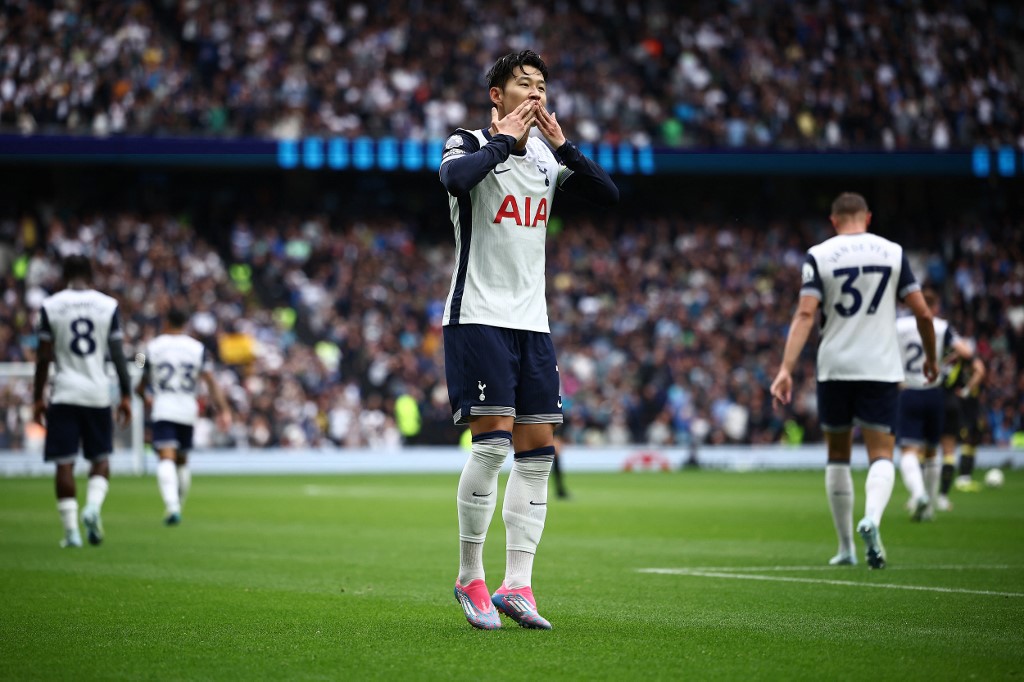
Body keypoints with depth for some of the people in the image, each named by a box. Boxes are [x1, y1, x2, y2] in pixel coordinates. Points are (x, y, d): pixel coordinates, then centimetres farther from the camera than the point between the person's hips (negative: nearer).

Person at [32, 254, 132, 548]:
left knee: (65, 463, 2)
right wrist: (126, 396, 8)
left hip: (64, 393, -1)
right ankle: (93, 507, -11)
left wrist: (37, 398, 7)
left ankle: (71, 530, -2)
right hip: (98, 391, 1)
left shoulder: (50, 306, -1)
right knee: (101, 457, 14)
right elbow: (117, 355, 2)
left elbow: (44, 357, 0)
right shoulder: (108, 305, 2)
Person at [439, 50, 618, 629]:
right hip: (478, 316, -6)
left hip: (531, 321, 6)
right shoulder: (470, 145, -3)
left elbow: (609, 194, 3)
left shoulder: (547, 156, 14)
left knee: (537, 450, 1)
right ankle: (470, 578, -1)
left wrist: (563, 146, -5)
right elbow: (456, 177, -28)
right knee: (493, 442, -14)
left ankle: (517, 586, 4)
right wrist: (505, 138, -16)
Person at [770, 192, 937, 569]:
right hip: (881, 368, 0)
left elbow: (805, 315, -12)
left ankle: (846, 547, 18)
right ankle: (872, 518, -31)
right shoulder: (892, 252, 4)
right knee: (881, 454, 0)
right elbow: (922, 313, 3)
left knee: (838, 455, 15)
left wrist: (786, 369, -16)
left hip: (834, 368, 0)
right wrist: (931, 358, 19)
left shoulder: (819, 256, 0)